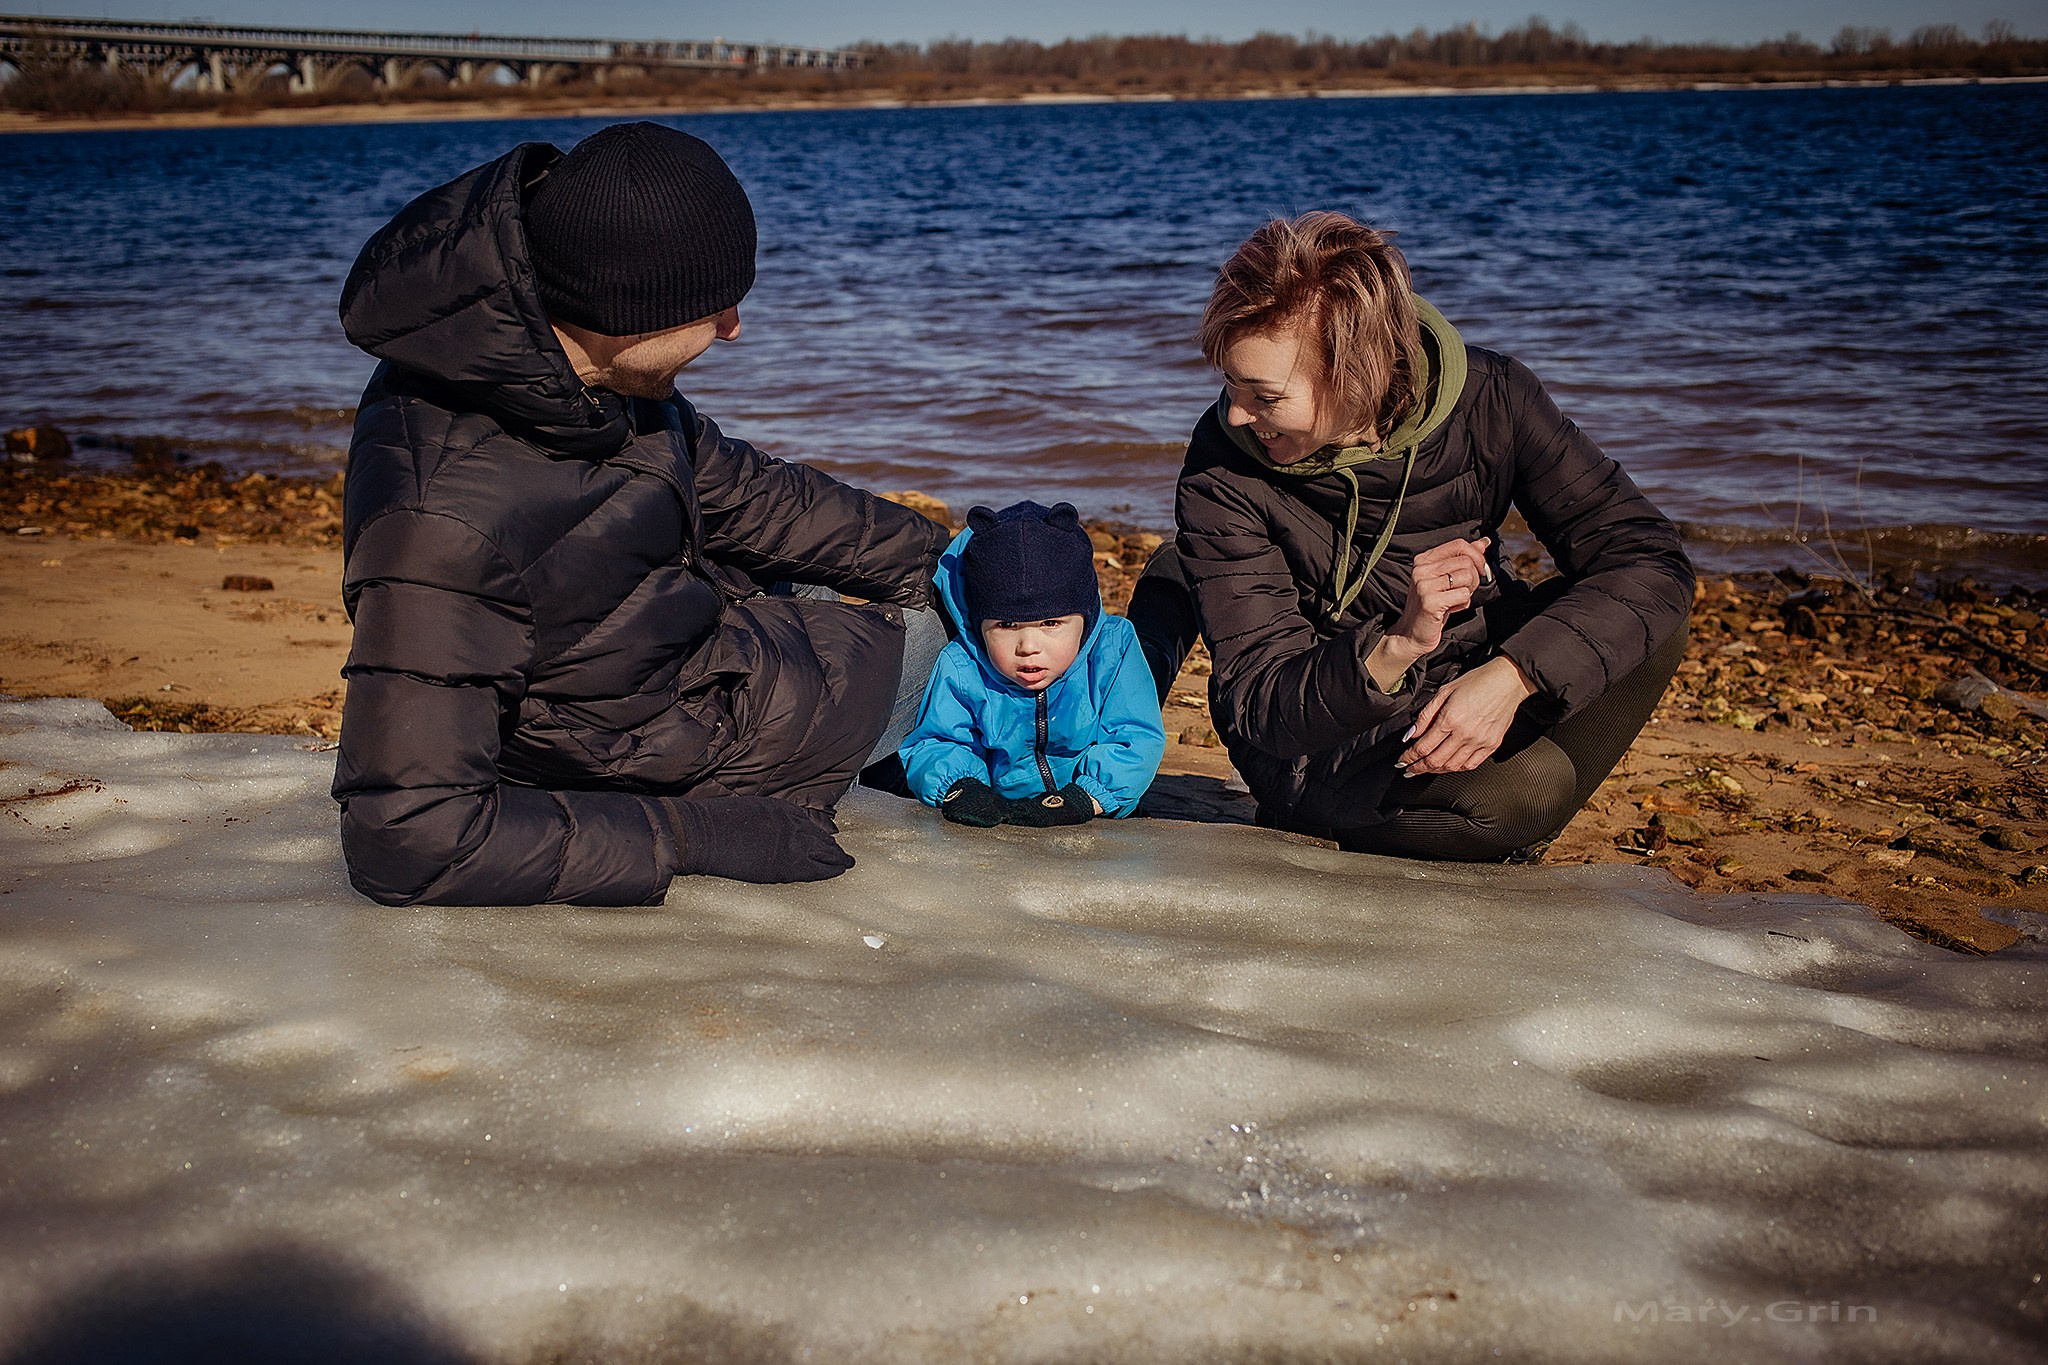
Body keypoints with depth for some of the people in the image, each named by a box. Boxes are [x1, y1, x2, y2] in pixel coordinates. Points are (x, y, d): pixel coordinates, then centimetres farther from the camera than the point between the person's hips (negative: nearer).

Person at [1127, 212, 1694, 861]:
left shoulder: (1489, 400, -18)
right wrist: (1395, 647, -44)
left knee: (1656, 628, -21)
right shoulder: (1222, 468, -22)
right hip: (1321, 747, -3)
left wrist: (1512, 676, -36)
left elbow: (1650, 558, -20)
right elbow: (1260, 709, -24)